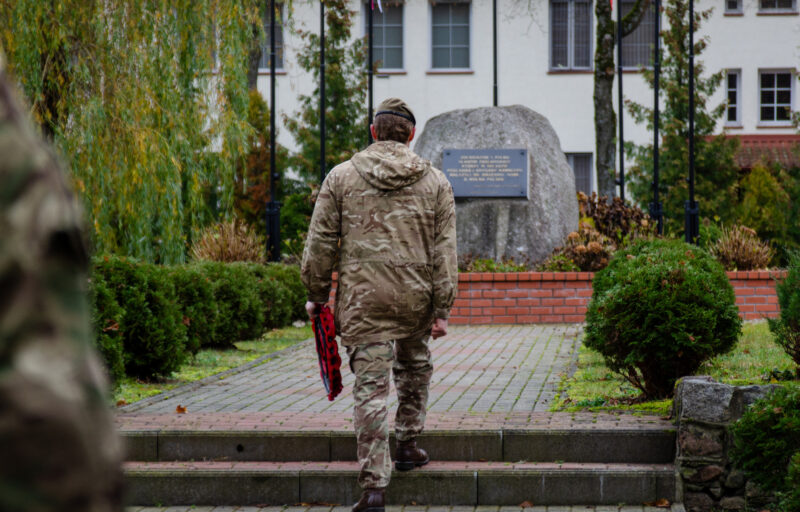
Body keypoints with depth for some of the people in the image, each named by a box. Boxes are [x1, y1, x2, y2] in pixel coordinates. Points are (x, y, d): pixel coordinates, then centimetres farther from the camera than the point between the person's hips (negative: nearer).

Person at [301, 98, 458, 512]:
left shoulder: (341, 177, 2)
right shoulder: (434, 182, 5)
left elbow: (320, 244, 2)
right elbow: (444, 251, 1)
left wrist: (317, 295, 12)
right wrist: (442, 309, 2)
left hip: (361, 299, -1)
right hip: (415, 298, 1)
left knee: (371, 387, -2)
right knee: (414, 369, 27)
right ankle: (407, 446, 35)